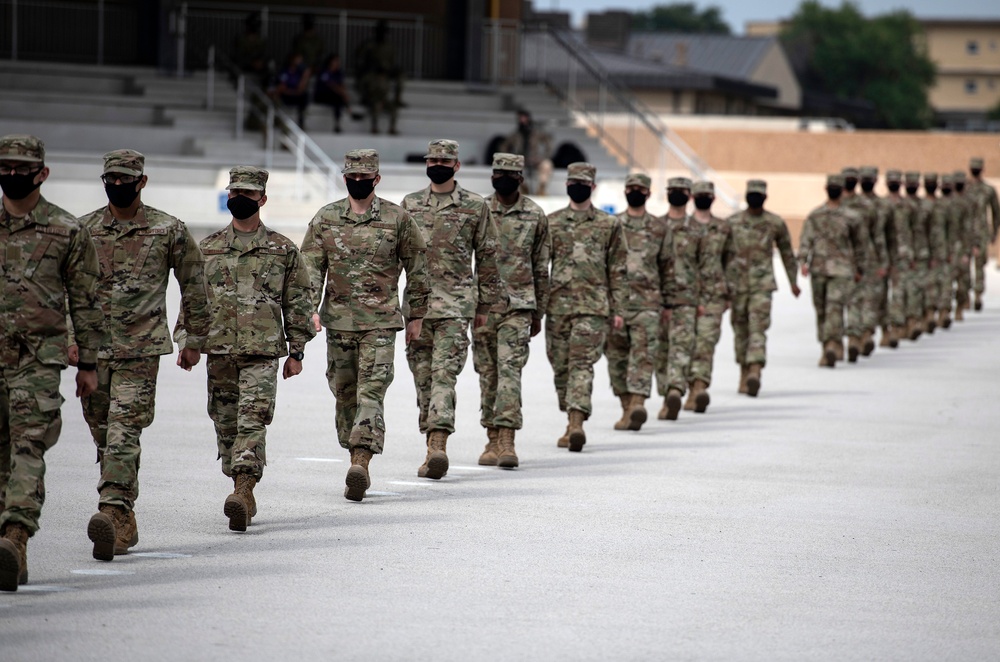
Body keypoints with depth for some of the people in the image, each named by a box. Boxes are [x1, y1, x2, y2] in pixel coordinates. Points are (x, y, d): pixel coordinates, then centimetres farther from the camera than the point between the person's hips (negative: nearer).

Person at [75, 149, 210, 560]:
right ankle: (124, 523, 18)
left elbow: (193, 286, 10)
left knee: (124, 430, -16)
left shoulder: (169, 230, 2)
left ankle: (112, 512, -27)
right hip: (92, 346, 4)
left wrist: (195, 340, 12)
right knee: (103, 435, 8)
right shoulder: (83, 230, 9)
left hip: (141, 348, -4)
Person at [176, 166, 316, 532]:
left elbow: (298, 302, 6)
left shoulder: (282, 249, 5)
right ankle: (244, 494, 18)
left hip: (263, 351, -3)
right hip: (219, 350, 3)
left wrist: (296, 351, 3)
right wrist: (186, 343, 8)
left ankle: (243, 491, -23)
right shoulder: (208, 247, 11)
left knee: (252, 420, -15)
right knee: (226, 424, 7)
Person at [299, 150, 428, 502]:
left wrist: (416, 315, 7)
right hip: (338, 320, 3)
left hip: (380, 321, -3)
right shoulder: (325, 218, 7)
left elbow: (416, 268, 7)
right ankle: (358, 463, 18)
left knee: (371, 392, -13)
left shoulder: (397, 218, 1)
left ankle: (361, 462, -22)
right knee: (345, 393, 8)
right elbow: (311, 266, 5)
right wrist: (310, 308, -8)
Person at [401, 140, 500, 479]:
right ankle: (434, 447, 14)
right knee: (423, 378, 7)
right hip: (417, 303, 4)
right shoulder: (409, 205, 11)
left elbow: (487, 257, 7)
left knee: (444, 374, -14)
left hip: (456, 306, -4)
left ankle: (438, 444, -22)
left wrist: (485, 305, 6)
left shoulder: (475, 206, 3)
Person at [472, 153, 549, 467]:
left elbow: (541, 267, 10)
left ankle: (507, 440, -18)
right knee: (487, 373, 7)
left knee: (510, 370, -13)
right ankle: (493, 439, 15)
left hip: (518, 305, -2)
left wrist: (539, 313, 10)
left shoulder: (535, 216, 4)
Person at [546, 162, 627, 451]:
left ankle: (577, 423, -23)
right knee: (561, 367, 7)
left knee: (582, 364, -14)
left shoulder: (609, 224, 6)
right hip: (557, 305, 3)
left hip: (593, 307, -3)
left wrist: (618, 309, 1)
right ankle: (572, 422, 20)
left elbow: (618, 270, 7)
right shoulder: (551, 222, 11)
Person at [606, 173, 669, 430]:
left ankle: (638, 404, -24)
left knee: (643, 353, -14)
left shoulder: (659, 228, 9)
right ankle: (627, 408, 13)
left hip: (647, 301, -1)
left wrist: (667, 301, 11)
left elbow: (666, 265, 14)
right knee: (617, 356, 4)